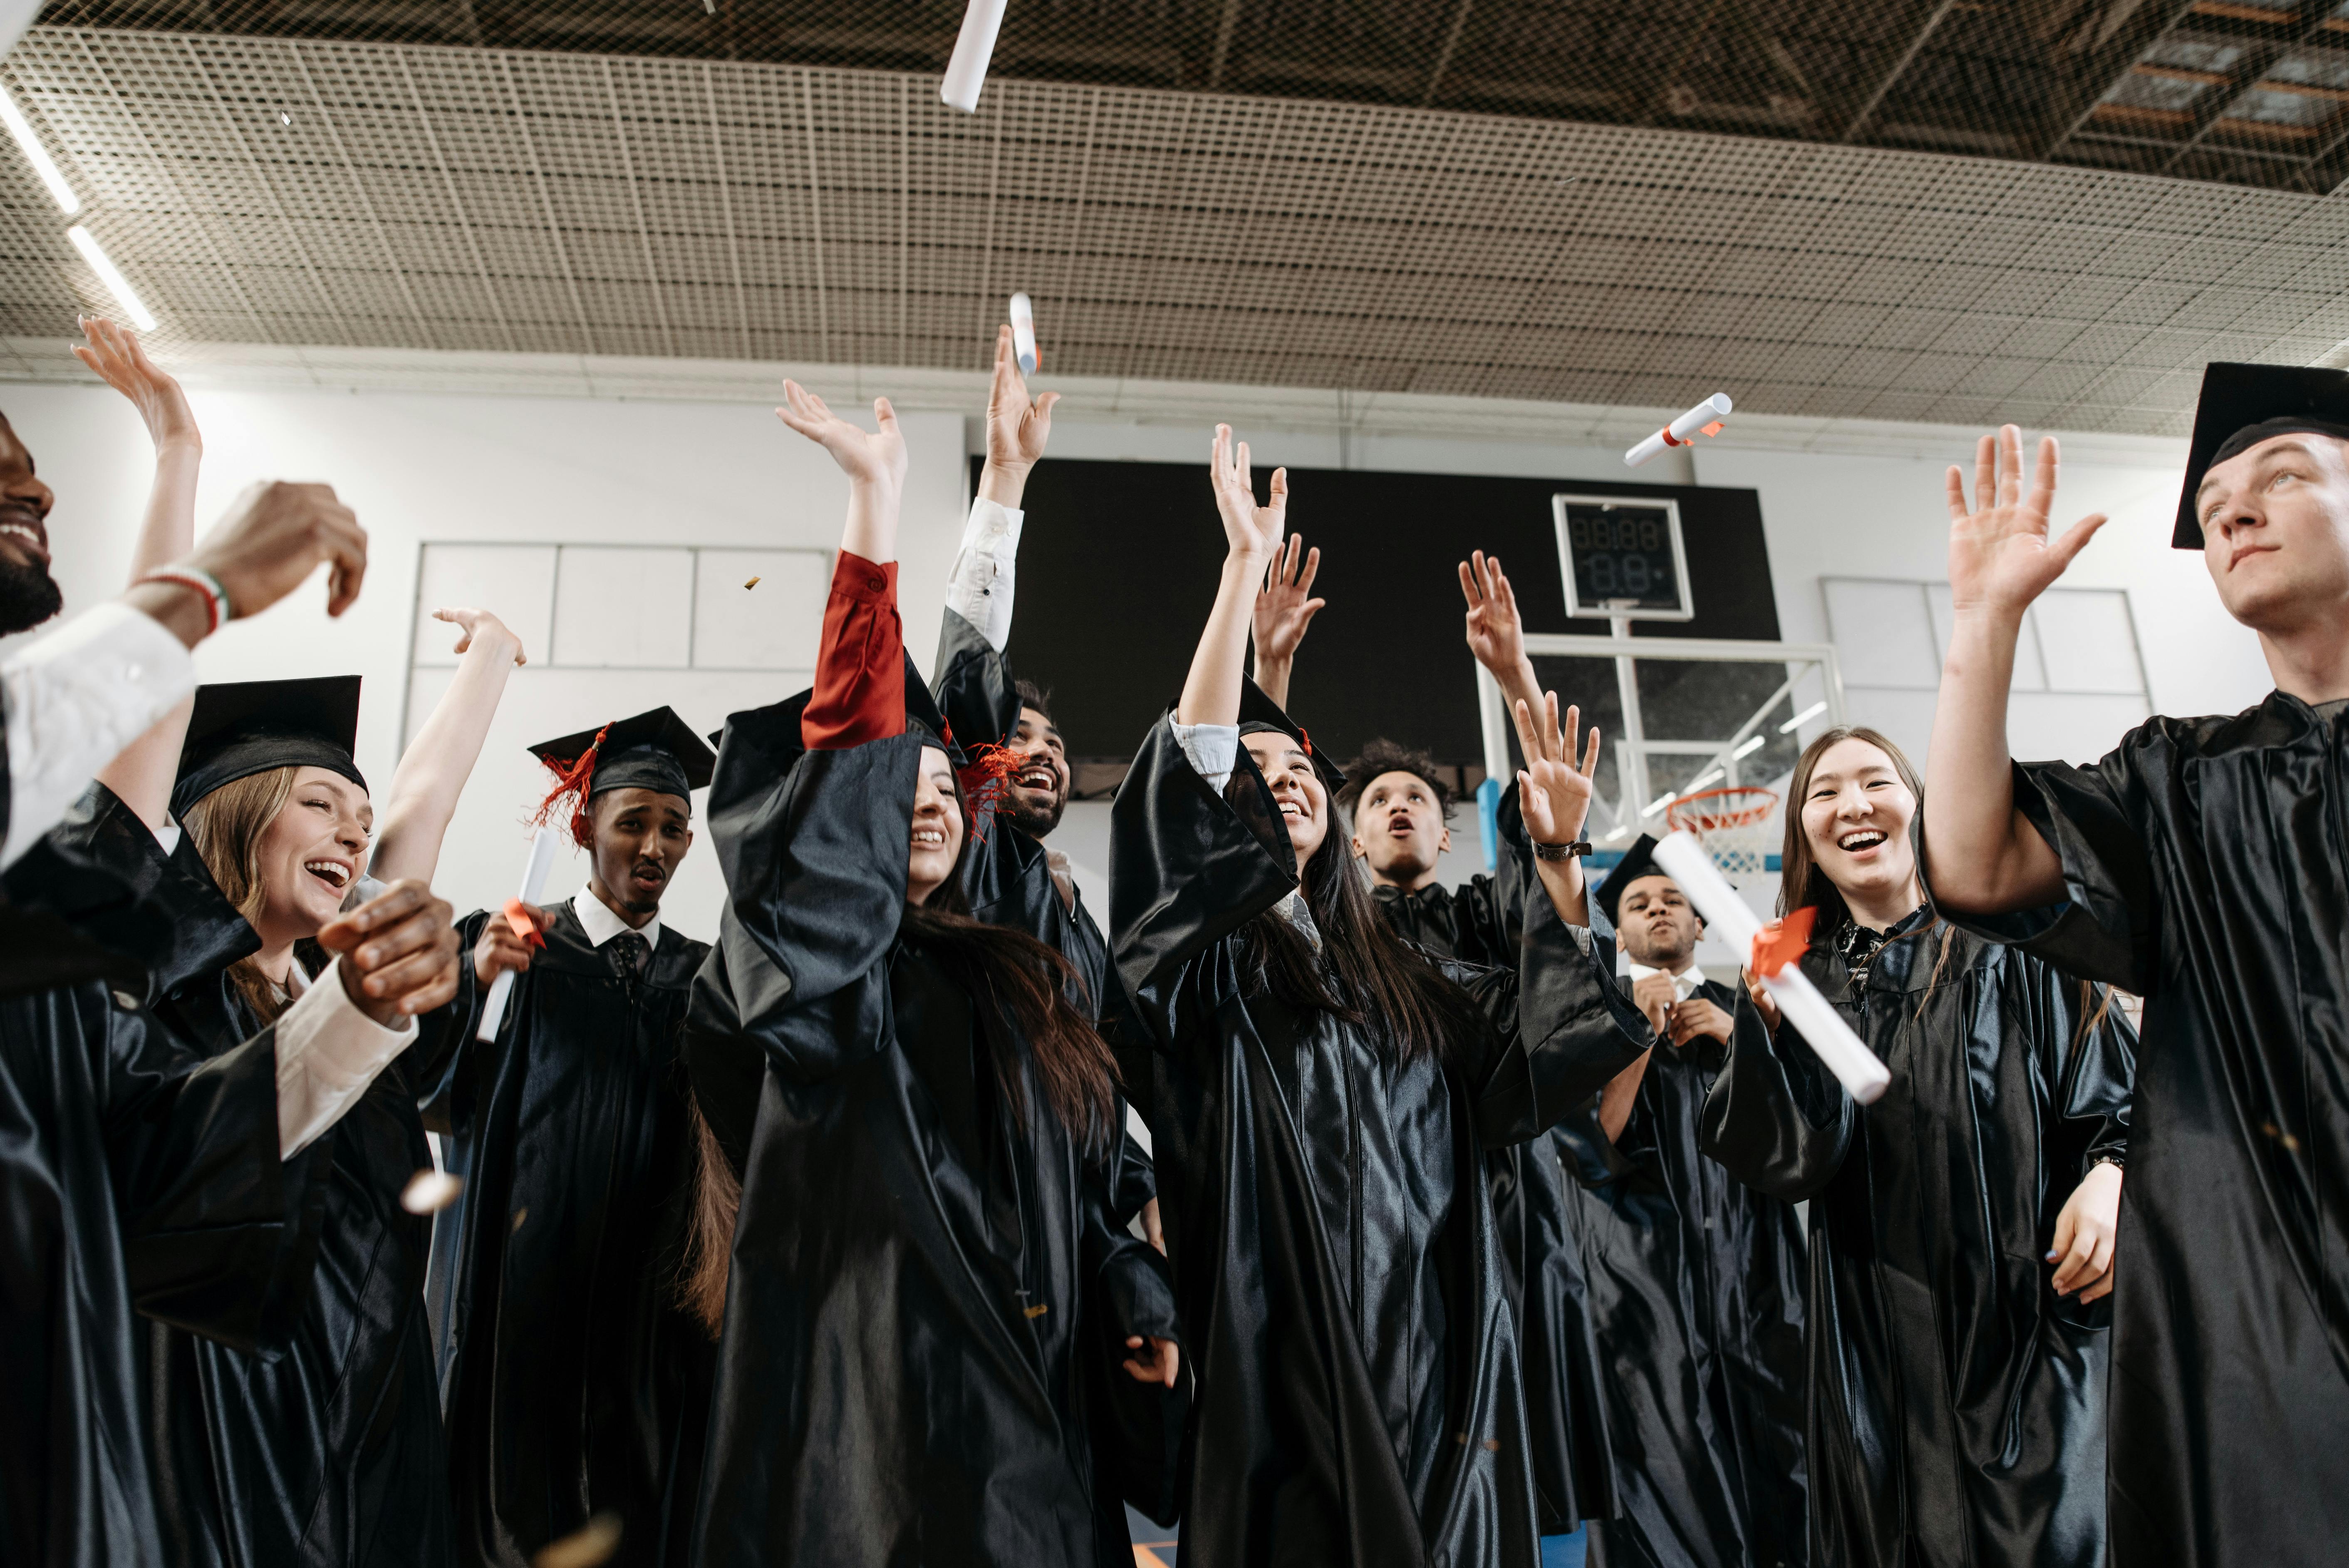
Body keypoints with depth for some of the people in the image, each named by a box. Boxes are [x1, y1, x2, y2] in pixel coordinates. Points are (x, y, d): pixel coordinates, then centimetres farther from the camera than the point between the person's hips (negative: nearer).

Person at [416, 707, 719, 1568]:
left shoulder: (703, 978, 10)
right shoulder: (506, 948, 5)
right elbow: (421, 1088, -7)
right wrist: (476, 982, -21)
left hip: (653, 1312, 2)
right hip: (523, 1297, -2)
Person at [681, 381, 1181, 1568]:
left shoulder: (1014, 984, 17)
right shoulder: (816, 969, -1)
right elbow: (843, 738, -15)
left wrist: (1134, 1302, 6)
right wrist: (875, 499, -19)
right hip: (877, 1405, -5)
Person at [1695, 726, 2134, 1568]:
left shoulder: (2007, 943, 3)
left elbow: (2119, 1093, 4)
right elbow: (1784, 1163, -6)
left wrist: (2110, 1178, -17)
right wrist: (1766, 1020, -21)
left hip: (2035, 1315, -1)